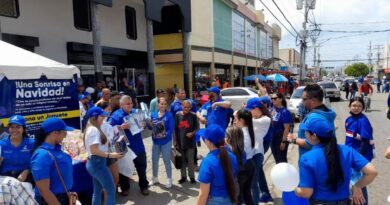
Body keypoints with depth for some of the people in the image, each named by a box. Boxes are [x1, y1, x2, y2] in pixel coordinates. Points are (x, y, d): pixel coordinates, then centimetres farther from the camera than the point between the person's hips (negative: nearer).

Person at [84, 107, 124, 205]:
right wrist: (110, 155, -23)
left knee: (97, 191, 17)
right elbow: (94, 150, -23)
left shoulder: (91, 128, 13)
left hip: (94, 163, 10)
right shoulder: (94, 130, -18)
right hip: (97, 163, -10)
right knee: (111, 190, -3)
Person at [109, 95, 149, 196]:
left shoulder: (136, 112, 4)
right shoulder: (116, 115, -11)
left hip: (138, 146, 4)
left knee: (141, 167, 14)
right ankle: (125, 188, 32)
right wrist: (121, 127, -29)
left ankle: (144, 186, 30)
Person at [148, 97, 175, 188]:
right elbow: (151, 127, 8)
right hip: (155, 141, 5)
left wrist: (164, 134, -29)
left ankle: (169, 179, 23)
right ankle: (155, 178, 34)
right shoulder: (153, 114, 2)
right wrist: (149, 124, -13)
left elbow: (171, 129, -15)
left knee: (166, 160, 6)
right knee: (154, 160, 15)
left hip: (166, 142, -4)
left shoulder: (169, 115, -11)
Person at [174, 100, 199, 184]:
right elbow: (175, 129, 4)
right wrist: (175, 141, 4)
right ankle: (183, 176, 27)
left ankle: (192, 177, 21)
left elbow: (197, 127, 3)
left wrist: (192, 133, -15)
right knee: (182, 160, 12)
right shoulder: (177, 115, 0)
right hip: (180, 142, 2)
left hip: (190, 142, -2)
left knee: (191, 160, 7)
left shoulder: (193, 115, -4)